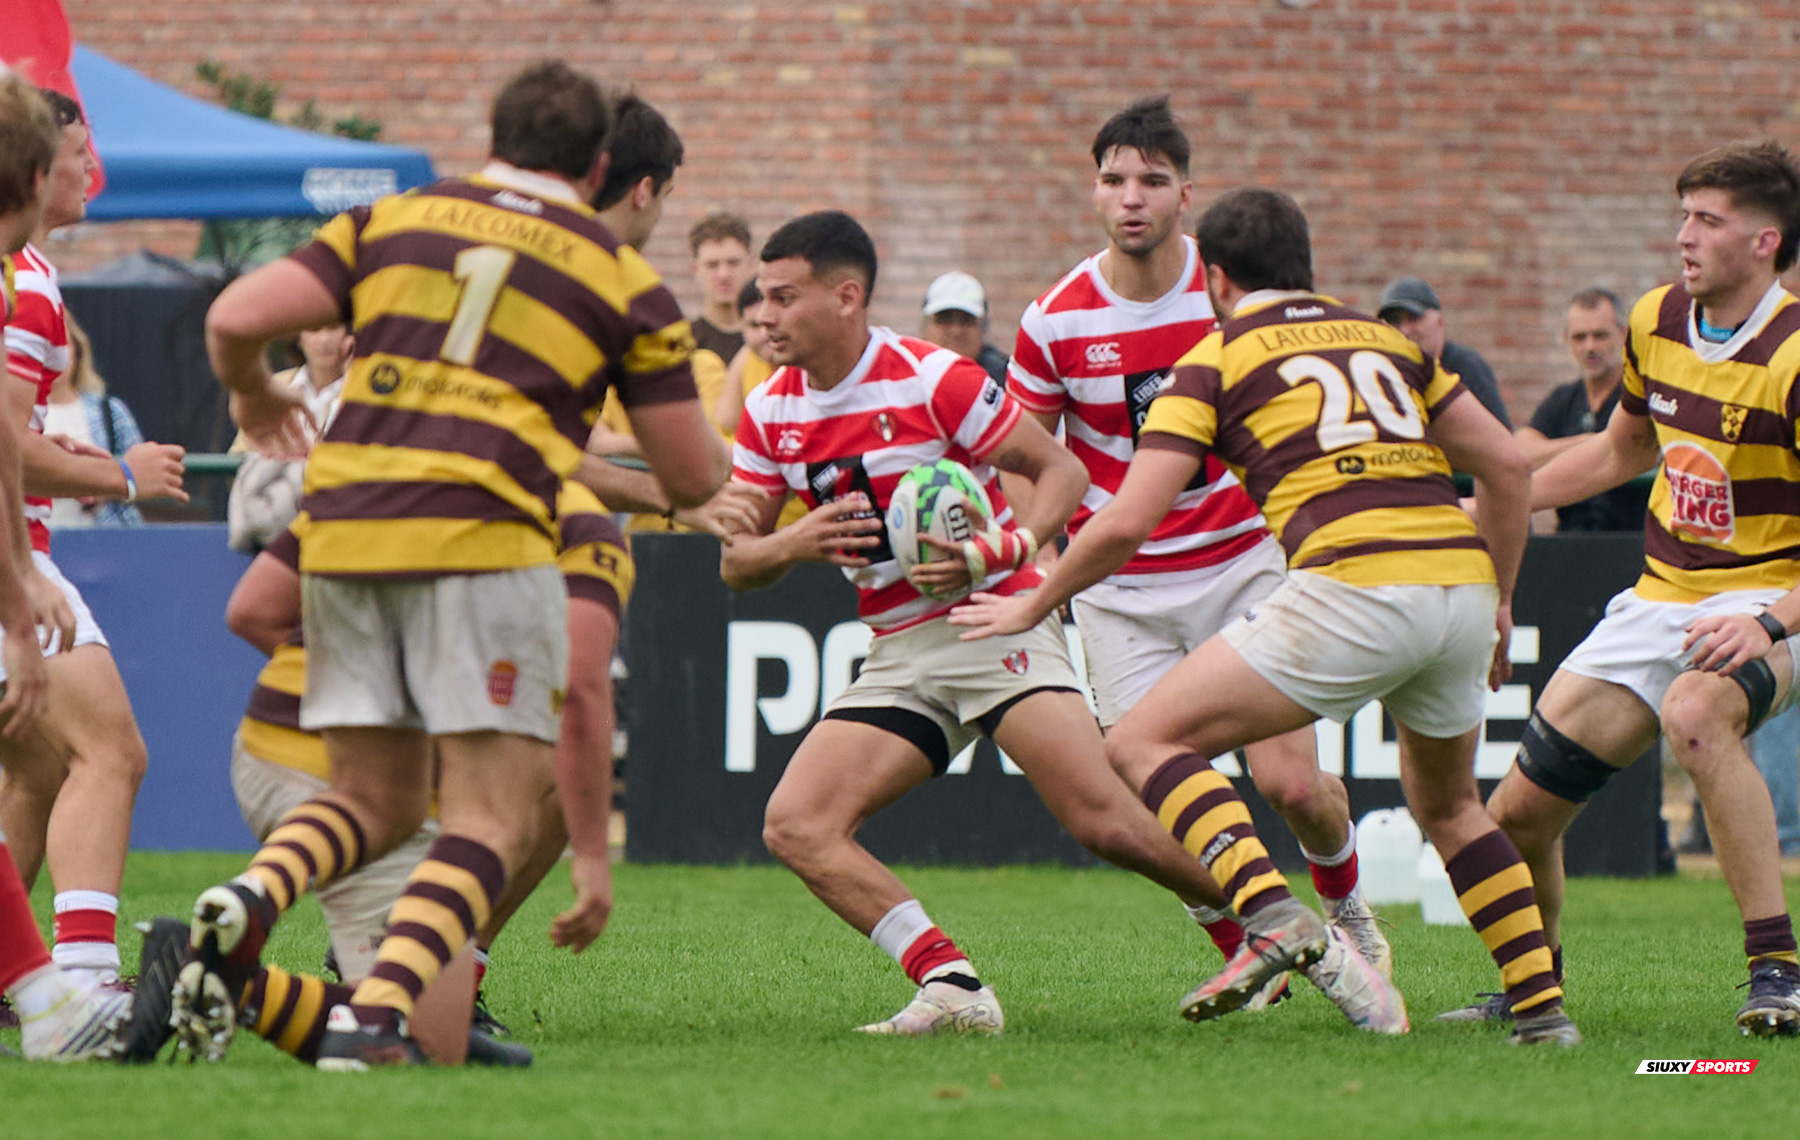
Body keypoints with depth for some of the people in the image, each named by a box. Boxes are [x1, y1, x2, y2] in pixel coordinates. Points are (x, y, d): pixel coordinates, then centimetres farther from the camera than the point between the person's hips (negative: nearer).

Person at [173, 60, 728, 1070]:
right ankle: (377, 1018, -22)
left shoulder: (396, 220, 16)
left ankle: (248, 903, -14)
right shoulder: (625, 280, 10)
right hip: (481, 535, -4)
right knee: (493, 817, 0)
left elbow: (236, 317, 6)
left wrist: (254, 395, 28)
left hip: (343, 528, 4)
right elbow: (694, 479, 13)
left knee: (375, 802, 17)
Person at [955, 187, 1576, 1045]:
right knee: (1447, 805, 30)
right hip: (1462, 579, 6)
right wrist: (1500, 603, 33)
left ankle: (1270, 914, -21)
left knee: (1144, 742, 1)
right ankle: (1542, 1006, 20)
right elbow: (1505, 464, 24)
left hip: (1354, 583, -6)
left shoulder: (1218, 358, 10)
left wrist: (1031, 607, 19)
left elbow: (1125, 524, 4)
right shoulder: (1385, 340, 26)